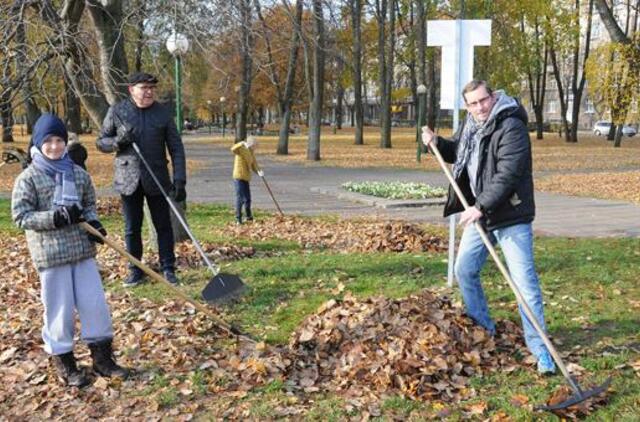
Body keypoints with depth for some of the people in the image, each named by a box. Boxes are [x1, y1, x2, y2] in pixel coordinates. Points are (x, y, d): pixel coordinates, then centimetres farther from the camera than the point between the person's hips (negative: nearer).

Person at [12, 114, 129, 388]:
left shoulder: (79, 174, 7)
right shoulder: (28, 178, -6)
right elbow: (20, 215, -9)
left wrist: (93, 222, -4)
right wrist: (56, 217, -21)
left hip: (83, 249, 4)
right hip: (50, 254, -4)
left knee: (95, 303, 7)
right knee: (60, 309, 3)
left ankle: (102, 357, 21)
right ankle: (63, 362, 20)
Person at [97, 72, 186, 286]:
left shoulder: (162, 113, 1)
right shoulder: (117, 111, 0)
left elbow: (176, 148, 1)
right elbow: (101, 142, 7)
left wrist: (179, 180, -8)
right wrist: (117, 142, -16)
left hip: (157, 179, 0)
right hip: (128, 179, 0)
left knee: (163, 226, 5)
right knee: (132, 228, 9)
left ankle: (168, 269, 17)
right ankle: (135, 271, 22)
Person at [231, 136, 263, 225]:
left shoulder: (251, 154, 15)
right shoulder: (242, 150, -10)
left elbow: (254, 165, 9)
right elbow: (233, 149, -30)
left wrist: (259, 172, -10)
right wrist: (242, 144, -38)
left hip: (246, 178, 9)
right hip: (239, 178, -9)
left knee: (248, 198, 18)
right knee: (240, 198, -8)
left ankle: (249, 217, 33)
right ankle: (238, 219, -1)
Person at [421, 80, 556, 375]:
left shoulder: (511, 128, -19)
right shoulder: (470, 124, 7)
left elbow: (507, 175, -27)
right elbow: (457, 151, 26)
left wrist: (481, 206, -30)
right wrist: (437, 143, 5)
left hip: (511, 217, -8)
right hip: (480, 213, 8)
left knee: (524, 280, -8)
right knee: (464, 271, 14)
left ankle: (539, 348, 0)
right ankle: (482, 329, 33)